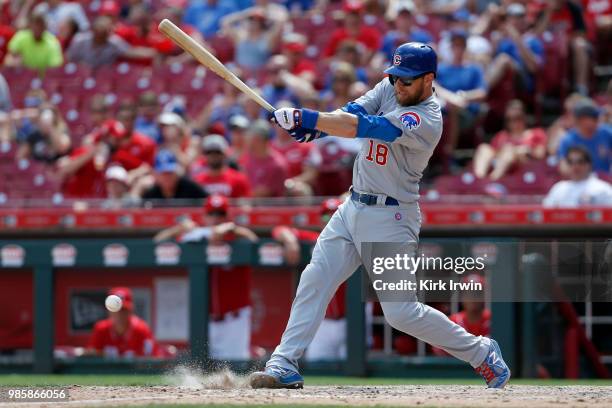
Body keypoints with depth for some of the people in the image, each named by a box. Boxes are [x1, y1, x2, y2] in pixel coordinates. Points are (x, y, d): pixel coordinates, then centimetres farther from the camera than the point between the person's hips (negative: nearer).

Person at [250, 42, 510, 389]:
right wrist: (318, 127, -29)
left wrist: (308, 119, -36)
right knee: (313, 282, 0)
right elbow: (352, 114, -8)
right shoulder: (390, 89, 4)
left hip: (390, 219, -8)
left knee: (402, 312, -7)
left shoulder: (427, 120, -22)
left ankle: (481, 353, 10)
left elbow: (367, 127, -31)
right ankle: (284, 367, 3)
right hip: (354, 206, 8)